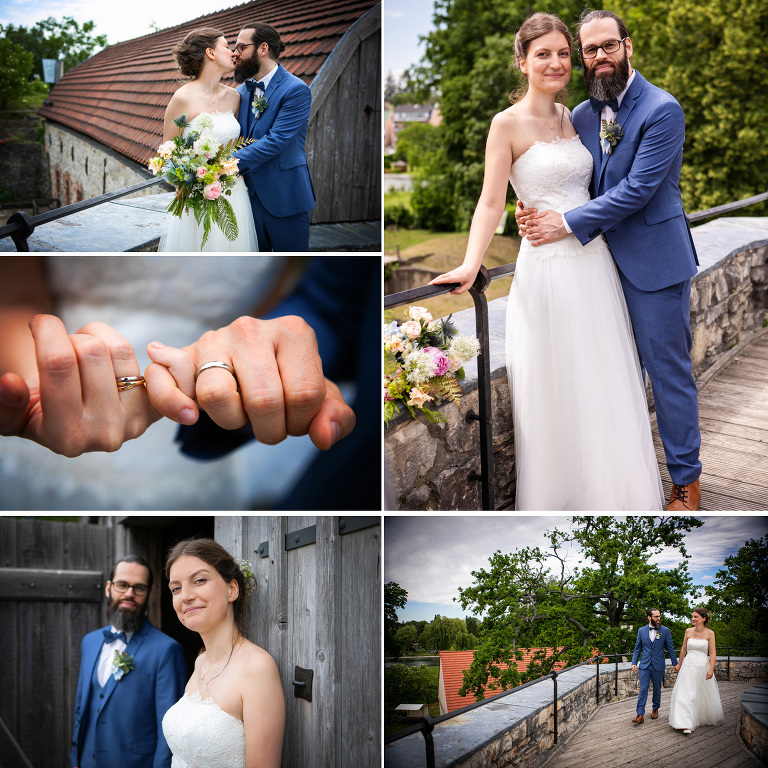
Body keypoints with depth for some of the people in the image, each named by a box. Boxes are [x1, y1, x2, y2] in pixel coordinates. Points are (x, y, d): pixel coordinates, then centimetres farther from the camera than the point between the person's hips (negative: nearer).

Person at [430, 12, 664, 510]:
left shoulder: (571, 117, 11)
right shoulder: (508, 124, -8)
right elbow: (492, 202, -14)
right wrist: (471, 265, -26)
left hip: (594, 262, 6)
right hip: (548, 267, -6)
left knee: (603, 382, 12)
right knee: (555, 390, 0)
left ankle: (607, 486, 26)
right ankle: (556, 493, 14)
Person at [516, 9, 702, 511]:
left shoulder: (662, 111, -12)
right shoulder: (582, 116, 9)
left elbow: (636, 190, -19)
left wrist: (568, 223, -18)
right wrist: (540, 211, -9)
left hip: (654, 263, -6)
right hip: (606, 259, 6)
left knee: (669, 370, 2)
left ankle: (687, 480, 15)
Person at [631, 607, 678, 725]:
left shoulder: (665, 631, 0)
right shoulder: (641, 630, 3)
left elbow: (670, 648, 4)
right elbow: (637, 648, 8)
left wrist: (675, 663, 3)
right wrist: (634, 663, 0)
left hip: (658, 666, 0)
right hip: (645, 665, 0)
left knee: (657, 689, 11)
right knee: (643, 690, -6)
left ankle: (655, 709, 33)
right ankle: (640, 716, -9)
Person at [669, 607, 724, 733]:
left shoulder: (709, 633, -4)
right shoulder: (688, 631, 3)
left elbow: (713, 653, -6)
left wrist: (711, 669, -16)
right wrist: (679, 664, 21)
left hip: (703, 666, -1)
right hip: (688, 667, 2)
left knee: (706, 695, 10)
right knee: (686, 694, -10)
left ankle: (711, 719, 35)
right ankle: (686, 724, -12)